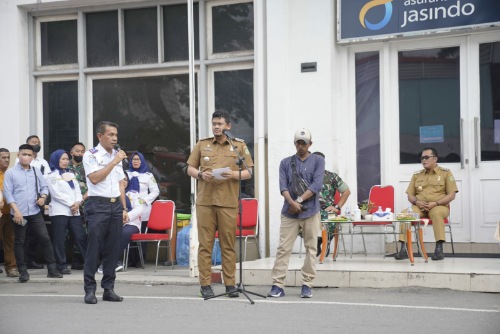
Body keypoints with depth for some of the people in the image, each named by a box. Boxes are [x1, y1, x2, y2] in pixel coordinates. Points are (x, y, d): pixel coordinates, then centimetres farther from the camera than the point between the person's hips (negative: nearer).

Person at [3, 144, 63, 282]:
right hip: (19, 214, -3)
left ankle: (52, 269, 5)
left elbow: (44, 187, 15)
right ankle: (23, 271, 11)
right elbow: (8, 193, -6)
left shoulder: (36, 171, 10)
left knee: (45, 238, -1)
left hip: (35, 213, 3)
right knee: (19, 242, 4)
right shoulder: (10, 173, -2)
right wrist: (16, 211, -14)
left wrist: (43, 197, -7)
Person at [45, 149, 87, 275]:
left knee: (81, 237, 0)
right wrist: (70, 204, -11)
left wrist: (77, 202, -7)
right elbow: (56, 193, -8)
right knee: (59, 240, -4)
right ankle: (62, 265, 1)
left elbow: (77, 190, 13)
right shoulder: (51, 176, 1)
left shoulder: (71, 175, 20)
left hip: (74, 211, 5)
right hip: (59, 211, -5)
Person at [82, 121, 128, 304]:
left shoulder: (117, 155, 17)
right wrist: (114, 162, -14)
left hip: (116, 205, 6)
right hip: (98, 205, -6)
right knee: (94, 248, -7)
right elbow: (94, 178, -16)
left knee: (112, 249, 5)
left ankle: (108, 288, 10)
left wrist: (124, 208, 14)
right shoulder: (91, 155, -2)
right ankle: (90, 289, -4)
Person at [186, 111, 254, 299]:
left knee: (228, 245, 1)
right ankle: (205, 284, 3)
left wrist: (234, 174, -11)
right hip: (205, 201, 1)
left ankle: (230, 284, 6)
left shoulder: (239, 146, 10)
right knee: (205, 244, -1)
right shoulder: (202, 145, 13)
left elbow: (249, 172, 8)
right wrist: (200, 174, -6)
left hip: (228, 203, -1)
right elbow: (190, 169, 15)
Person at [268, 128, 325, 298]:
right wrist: (292, 203, -17)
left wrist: (300, 200, -14)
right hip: (289, 213, 1)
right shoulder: (286, 163, 11)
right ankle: (278, 285, -5)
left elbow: (317, 184, -6)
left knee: (311, 249, 1)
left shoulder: (318, 161, 6)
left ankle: (307, 285, 7)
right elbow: (283, 186, 0)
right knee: (283, 248, -4)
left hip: (310, 212, -1)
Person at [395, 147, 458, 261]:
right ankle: (404, 249, -32)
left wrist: (435, 203, -15)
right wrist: (417, 202, -9)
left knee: (436, 213, -40)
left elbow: (451, 195, -1)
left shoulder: (445, 173, 6)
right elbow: (410, 195, 15)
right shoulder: (417, 175, 16)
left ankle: (439, 249, -40)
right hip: (419, 207, 3)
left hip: (439, 206, -3)